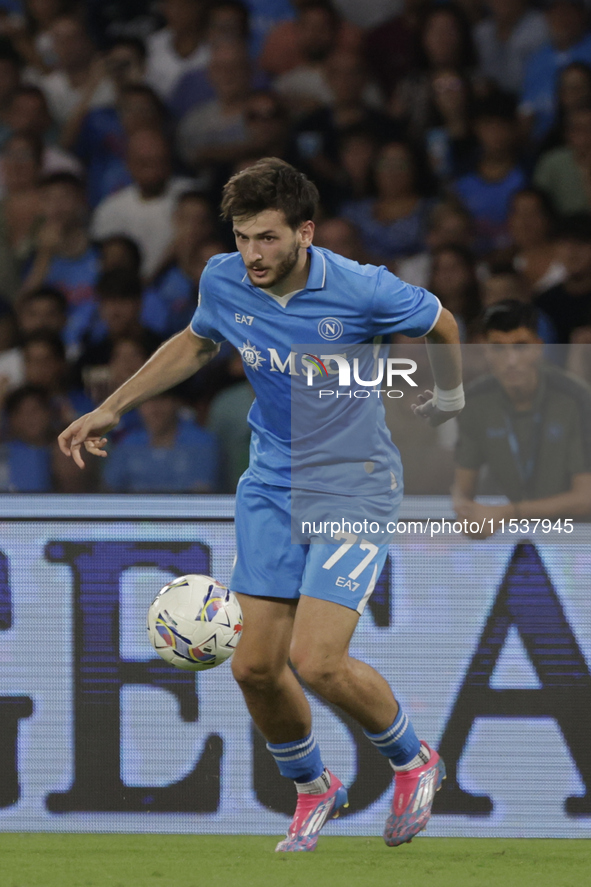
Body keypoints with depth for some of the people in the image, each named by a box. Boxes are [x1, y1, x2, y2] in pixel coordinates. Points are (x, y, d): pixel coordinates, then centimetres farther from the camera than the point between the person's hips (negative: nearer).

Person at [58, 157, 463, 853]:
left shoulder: (358, 289, -19)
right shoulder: (223, 281, -6)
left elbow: (441, 325, 2)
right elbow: (193, 345, 17)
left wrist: (449, 395, 18)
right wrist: (110, 410, 15)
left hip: (354, 487, -5)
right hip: (271, 486, 5)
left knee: (316, 661, -17)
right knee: (255, 665, -2)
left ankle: (412, 762, 12)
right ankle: (312, 788, 26)